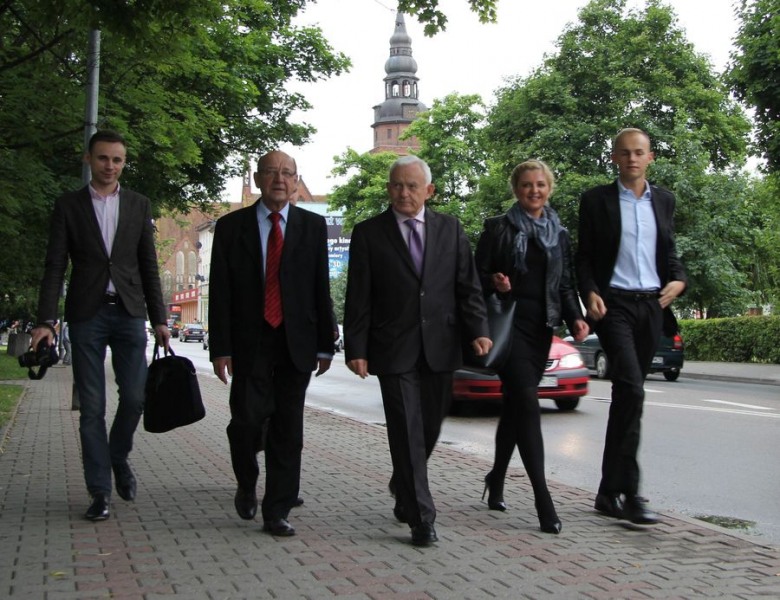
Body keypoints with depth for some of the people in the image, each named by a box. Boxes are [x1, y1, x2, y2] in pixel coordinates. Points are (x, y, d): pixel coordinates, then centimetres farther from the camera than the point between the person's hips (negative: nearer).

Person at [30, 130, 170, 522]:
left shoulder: (139, 206, 9)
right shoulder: (68, 206, 4)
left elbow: (149, 266, 10)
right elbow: (55, 267, -1)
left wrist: (159, 319, 4)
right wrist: (46, 321, -10)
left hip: (129, 313, 2)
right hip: (86, 315, -1)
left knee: (135, 396, -3)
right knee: (91, 407, 0)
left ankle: (118, 457, 27)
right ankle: (100, 491, 8)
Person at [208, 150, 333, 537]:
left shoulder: (313, 226, 8)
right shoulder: (231, 227, 5)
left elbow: (321, 288, 7)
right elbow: (220, 294, 1)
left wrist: (324, 345, 3)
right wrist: (220, 348, -5)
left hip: (296, 342, 1)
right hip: (250, 342, -1)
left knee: (288, 429, 2)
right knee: (248, 418, -8)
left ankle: (277, 512, 10)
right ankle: (247, 485, 22)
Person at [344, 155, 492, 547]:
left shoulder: (450, 229, 8)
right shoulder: (368, 233, 1)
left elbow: (467, 285, 6)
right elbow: (358, 297, -1)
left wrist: (478, 330, -8)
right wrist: (355, 349, -7)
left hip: (440, 348, 3)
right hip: (394, 349, -3)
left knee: (430, 427, 12)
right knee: (407, 432, -4)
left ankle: (403, 486, 38)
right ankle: (421, 518, 0)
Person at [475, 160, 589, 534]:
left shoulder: (559, 234, 14)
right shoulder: (499, 228, 1)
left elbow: (566, 284, 14)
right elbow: (477, 273, 2)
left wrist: (575, 318, -2)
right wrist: (494, 282, -20)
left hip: (541, 325, 5)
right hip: (508, 321, -5)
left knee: (515, 404, 13)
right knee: (527, 403, -15)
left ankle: (496, 479, 29)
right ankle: (543, 500, -18)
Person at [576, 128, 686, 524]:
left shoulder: (663, 200, 13)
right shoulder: (596, 200, 2)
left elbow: (668, 252, 19)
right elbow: (584, 256, 3)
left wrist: (678, 280, 0)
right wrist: (590, 293, -13)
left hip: (652, 305, 4)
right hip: (614, 304, -4)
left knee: (627, 395, 8)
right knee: (631, 390, -19)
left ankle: (609, 491, 15)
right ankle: (628, 491, -15)